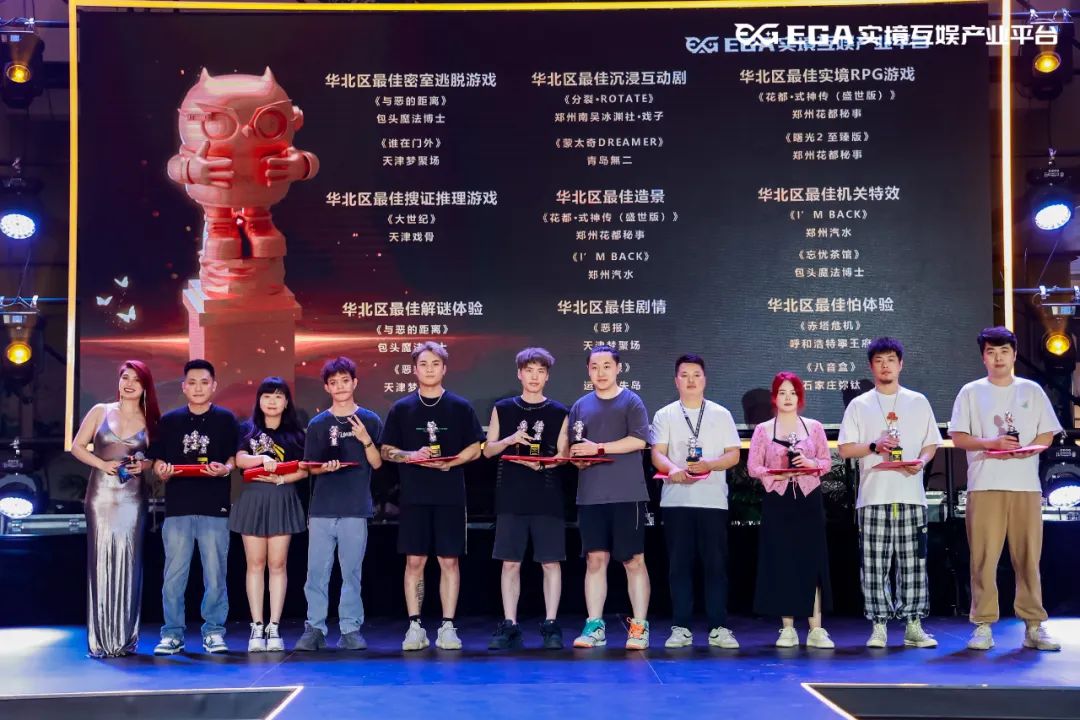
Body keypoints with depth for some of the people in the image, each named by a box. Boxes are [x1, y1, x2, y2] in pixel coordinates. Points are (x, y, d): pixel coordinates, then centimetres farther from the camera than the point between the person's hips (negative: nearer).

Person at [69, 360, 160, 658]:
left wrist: (143, 465, -8)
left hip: (133, 497, 0)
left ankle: (125, 638, 4)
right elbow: (77, 446, 6)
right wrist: (102, 464, -9)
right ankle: (101, 639, 1)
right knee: (101, 559, -3)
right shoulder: (100, 412, 8)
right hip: (101, 495, 0)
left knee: (128, 561, -3)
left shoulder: (150, 420, 9)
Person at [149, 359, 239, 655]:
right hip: (177, 507, 1)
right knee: (174, 574, 2)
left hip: (215, 508, -1)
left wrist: (225, 469, -15)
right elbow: (158, 462, 11)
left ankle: (214, 632, 10)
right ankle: (172, 634, 10)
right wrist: (162, 471, -11)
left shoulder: (226, 420, 6)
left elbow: (234, 459, 5)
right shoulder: (169, 421, 10)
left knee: (215, 573, 1)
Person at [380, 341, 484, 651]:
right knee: (414, 561, 2)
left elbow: (475, 448, 5)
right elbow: (387, 451, 8)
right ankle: (414, 626, 9)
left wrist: (449, 462, -12)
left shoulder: (460, 407, 5)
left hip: (450, 496, 0)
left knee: (449, 561, 1)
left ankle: (447, 627, 8)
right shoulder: (401, 408, 6)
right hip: (414, 496, 1)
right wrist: (411, 456, -11)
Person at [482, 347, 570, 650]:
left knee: (550, 562, 0)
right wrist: (509, 440, -10)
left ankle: (551, 625, 6)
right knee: (510, 562, 2)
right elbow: (488, 450, 9)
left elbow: (563, 455, 5)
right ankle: (509, 626, 7)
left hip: (548, 497, -1)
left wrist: (542, 464, -14)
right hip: (510, 497, 1)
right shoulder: (503, 409, 9)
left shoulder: (558, 412, 7)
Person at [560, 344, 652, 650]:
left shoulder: (631, 401, 1)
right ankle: (594, 626, 9)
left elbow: (639, 440, -11)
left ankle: (639, 627, 4)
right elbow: (571, 447, 15)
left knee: (634, 560, -1)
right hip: (590, 496, 4)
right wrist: (578, 460, -7)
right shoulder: (581, 406, 13)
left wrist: (597, 448, -13)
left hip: (627, 495, -4)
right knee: (595, 559, 4)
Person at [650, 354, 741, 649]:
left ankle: (718, 628, 3)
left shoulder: (721, 414, 11)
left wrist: (708, 465, -14)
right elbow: (657, 454, 0)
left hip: (713, 500, 0)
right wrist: (674, 470, -21)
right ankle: (681, 628, 6)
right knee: (679, 565, 1)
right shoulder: (664, 415, 10)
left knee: (716, 564, -2)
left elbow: (734, 455, 5)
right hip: (676, 500, 0)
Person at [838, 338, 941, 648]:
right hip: (873, 496, -1)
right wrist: (874, 446, -12)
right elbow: (845, 449, 5)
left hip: (911, 494, 1)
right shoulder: (859, 405, 9)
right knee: (874, 565, -2)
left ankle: (914, 625, 5)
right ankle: (879, 626, 4)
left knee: (913, 563, 0)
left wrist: (922, 460, -8)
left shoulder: (918, 402, 12)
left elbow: (932, 444, 13)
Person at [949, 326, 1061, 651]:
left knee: (1029, 556, 0)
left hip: (1025, 485, 1)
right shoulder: (971, 392, 8)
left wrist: (1026, 449, -11)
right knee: (984, 557, -4)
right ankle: (983, 626, 0)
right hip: (985, 486, -1)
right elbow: (958, 437, 4)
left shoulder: (1032, 391, 12)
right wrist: (991, 443, -13)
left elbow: (1047, 435, 10)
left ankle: (1034, 626, 6)